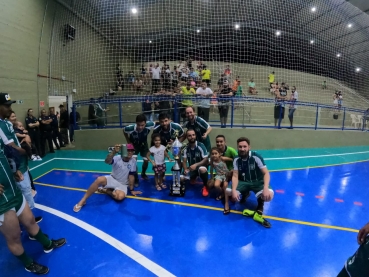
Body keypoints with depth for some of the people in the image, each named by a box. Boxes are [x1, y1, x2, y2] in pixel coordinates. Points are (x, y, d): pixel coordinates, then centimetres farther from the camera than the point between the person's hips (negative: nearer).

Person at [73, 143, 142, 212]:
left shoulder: (133, 161, -11)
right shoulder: (117, 158, -16)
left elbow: (131, 175, -5)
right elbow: (107, 161, -38)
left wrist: (131, 190, -4)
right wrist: (114, 152, -58)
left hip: (122, 185, 0)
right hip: (112, 179, 0)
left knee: (120, 196, -33)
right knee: (100, 179, -31)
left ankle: (104, 190, -5)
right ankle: (83, 201, -17)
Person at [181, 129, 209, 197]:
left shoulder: (201, 146, -18)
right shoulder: (185, 148, -6)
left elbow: (206, 160, -20)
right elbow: (184, 161, -5)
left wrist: (196, 165, -34)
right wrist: (185, 170, -25)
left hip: (201, 166, -5)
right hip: (191, 168, 5)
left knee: (202, 169, -41)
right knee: (181, 179, -15)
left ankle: (205, 186, -10)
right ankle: (194, 177, 22)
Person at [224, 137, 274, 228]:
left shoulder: (256, 157, -18)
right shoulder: (236, 160, -8)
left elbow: (266, 173, -20)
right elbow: (235, 176, -11)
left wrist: (265, 188, -39)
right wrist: (234, 190, -30)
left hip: (257, 182, -3)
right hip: (243, 182, 3)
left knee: (269, 194, -35)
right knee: (227, 191, -22)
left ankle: (259, 211, -5)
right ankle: (245, 194, 11)